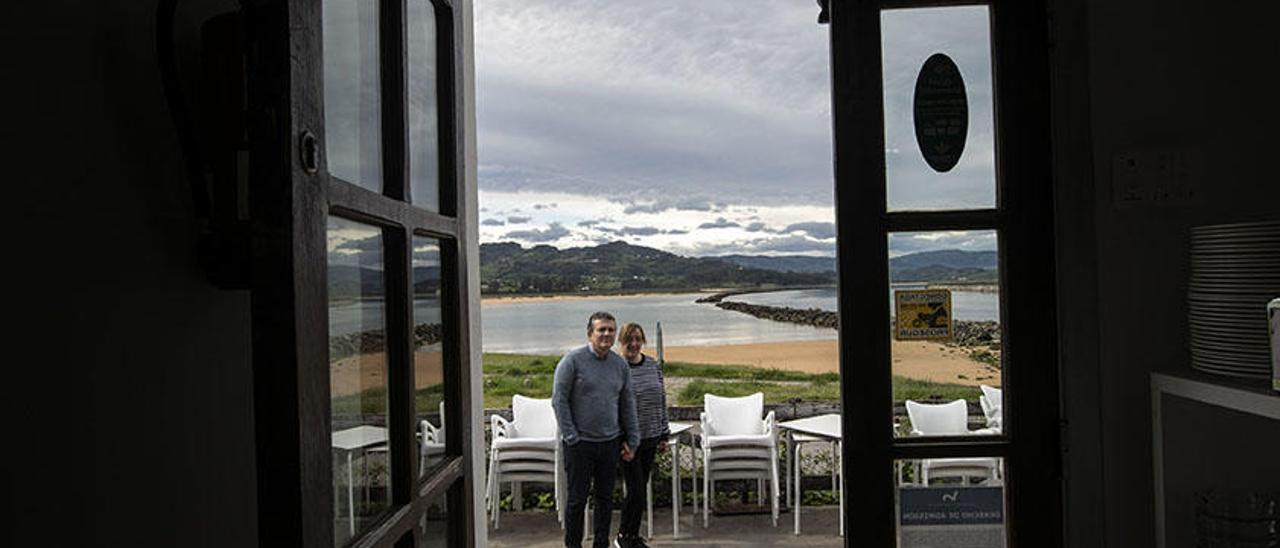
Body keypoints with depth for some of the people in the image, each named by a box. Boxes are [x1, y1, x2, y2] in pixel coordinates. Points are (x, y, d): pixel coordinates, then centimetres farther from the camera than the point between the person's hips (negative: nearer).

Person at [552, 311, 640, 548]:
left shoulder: (621, 365, 7)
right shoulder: (573, 360, -8)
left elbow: (628, 404, 12)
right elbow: (559, 400, -8)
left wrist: (632, 440, 8)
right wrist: (571, 437, -11)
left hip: (610, 442, 4)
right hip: (580, 442, -4)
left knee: (606, 498, 12)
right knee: (577, 498, 3)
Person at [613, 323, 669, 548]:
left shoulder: (653, 366, 7)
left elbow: (661, 401, 13)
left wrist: (664, 434, 12)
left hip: (650, 438, 5)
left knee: (641, 489, 12)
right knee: (636, 491, -6)